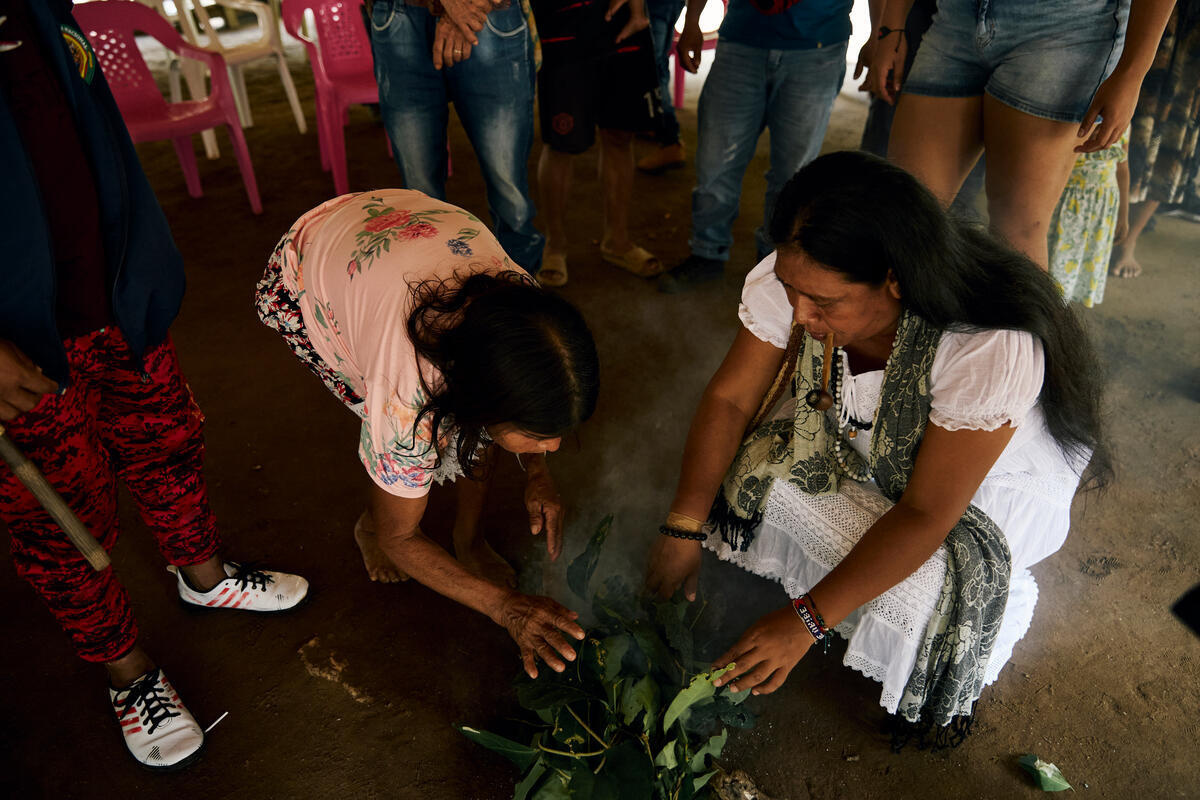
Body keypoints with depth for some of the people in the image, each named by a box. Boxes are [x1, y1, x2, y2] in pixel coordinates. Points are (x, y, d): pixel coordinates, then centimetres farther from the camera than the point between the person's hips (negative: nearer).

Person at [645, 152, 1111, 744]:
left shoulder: (993, 348, -39)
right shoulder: (793, 280, -27)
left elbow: (925, 515, -34)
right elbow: (729, 400, -18)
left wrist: (805, 620, -36)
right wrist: (683, 532, -24)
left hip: (989, 477, -4)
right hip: (864, 446, 5)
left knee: (914, 602, -28)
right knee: (750, 474, -19)